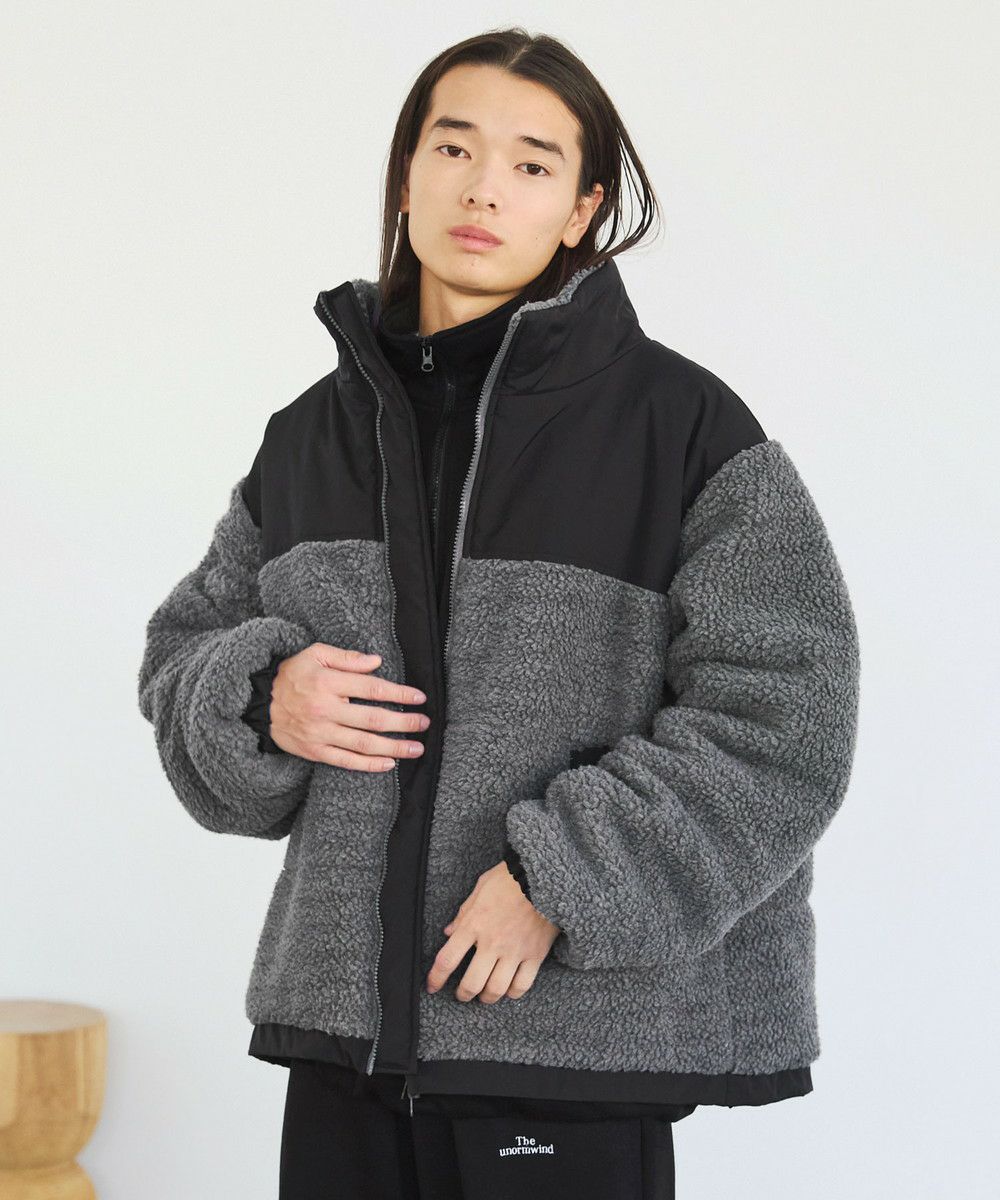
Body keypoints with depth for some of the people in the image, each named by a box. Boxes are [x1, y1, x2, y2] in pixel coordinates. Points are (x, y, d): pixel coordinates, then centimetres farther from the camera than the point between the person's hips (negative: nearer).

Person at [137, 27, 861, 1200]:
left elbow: (781, 717, -10)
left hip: (579, 1027, -4)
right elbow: (184, 654, 17)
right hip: (345, 1019, 4)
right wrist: (264, 696, -6)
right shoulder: (317, 431, 9)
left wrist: (559, 878, -16)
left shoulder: (679, 422, -5)